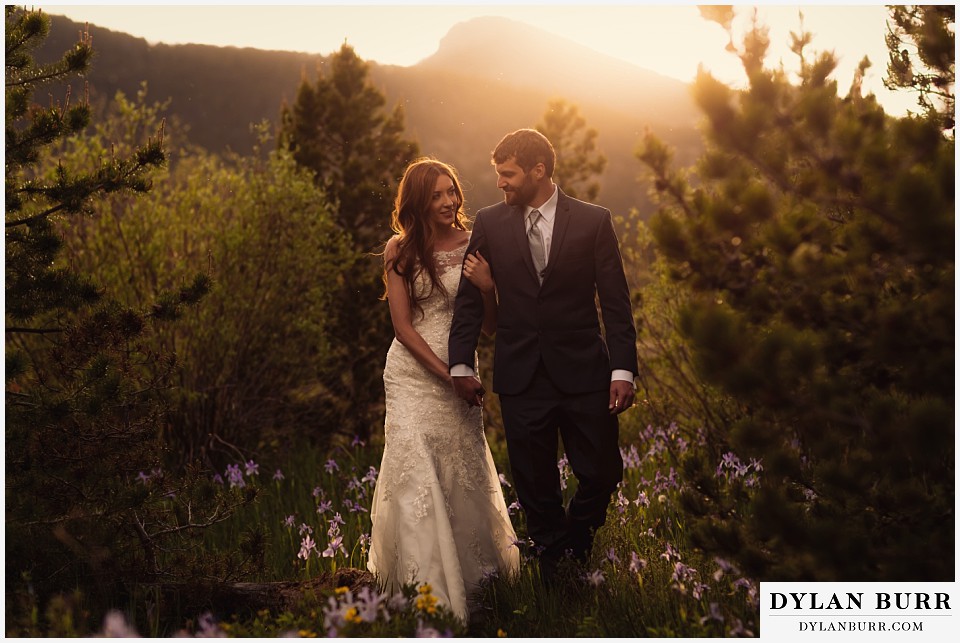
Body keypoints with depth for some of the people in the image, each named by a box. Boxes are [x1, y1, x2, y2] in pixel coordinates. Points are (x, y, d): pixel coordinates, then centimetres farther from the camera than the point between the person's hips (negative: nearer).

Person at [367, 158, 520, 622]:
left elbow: (490, 325, 4)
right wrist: (446, 374, -10)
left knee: (465, 471, 8)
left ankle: (472, 574, 30)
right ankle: (427, 588, -4)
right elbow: (402, 325, -4)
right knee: (416, 470, -10)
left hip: (460, 374, 2)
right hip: (413, 374, -2)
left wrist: (488, 287, -16)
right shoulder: (399, 251, -2)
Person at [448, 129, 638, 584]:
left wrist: (623, 370, -8)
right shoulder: (489, 224, 4)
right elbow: (469, 299, 8)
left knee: (602, 473, 4)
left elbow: (615, 302, -1)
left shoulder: (593, 222, -1)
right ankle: (552, 564, 27)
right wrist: (461, 364, 2)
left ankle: (575, 544, 34)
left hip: (583, 372, -1)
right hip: (520, 376, 1)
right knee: (535, 485, 7)